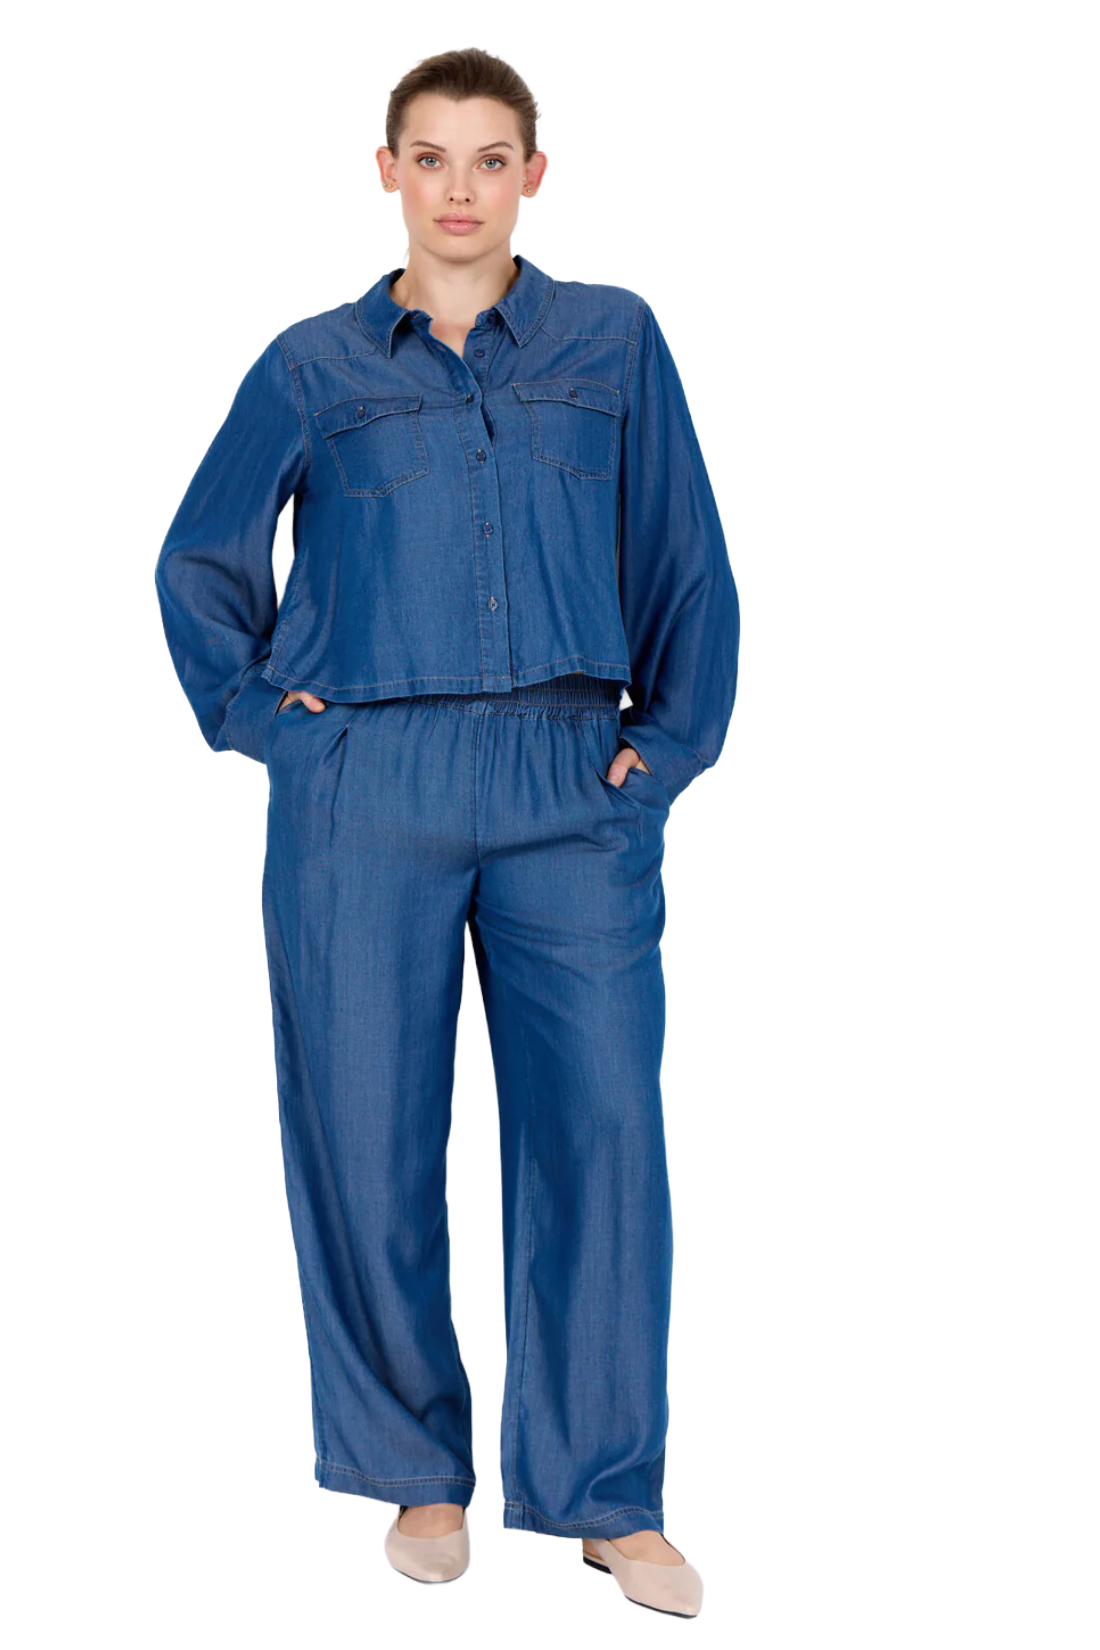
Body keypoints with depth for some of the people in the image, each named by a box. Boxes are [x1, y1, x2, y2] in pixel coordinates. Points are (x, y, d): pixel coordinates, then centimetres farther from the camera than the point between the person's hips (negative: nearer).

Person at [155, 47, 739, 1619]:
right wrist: (253, 710, 7)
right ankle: (421, 1471, 22)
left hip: (571, 788, 0)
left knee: (601, 1124, -2)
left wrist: (672, 740, 3)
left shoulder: (615, 342, 8)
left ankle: (609, 1494, 13)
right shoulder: (315, 367, 8)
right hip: (363, 796, 0)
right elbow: (201, 558, 18)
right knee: (369, 1136, 4)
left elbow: (688, 559, 11)